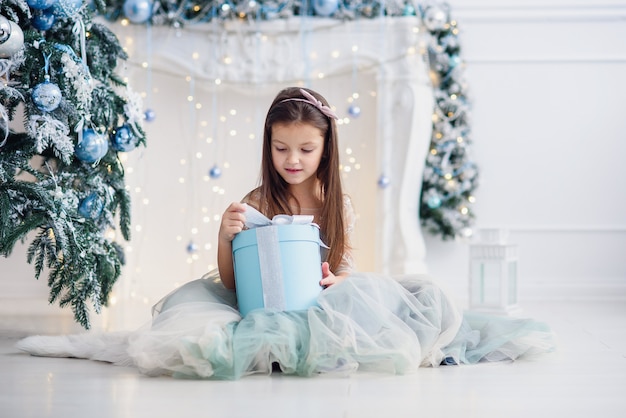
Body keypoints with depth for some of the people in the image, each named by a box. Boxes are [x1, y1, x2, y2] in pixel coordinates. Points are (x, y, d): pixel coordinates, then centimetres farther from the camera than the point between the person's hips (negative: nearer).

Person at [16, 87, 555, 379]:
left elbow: (347, 264, 11)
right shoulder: (255, 205, -5)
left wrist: (336, 281, -13)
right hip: (264, 308, -2)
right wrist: (226, 237, -25)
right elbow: (232, 282, -6)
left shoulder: (339, 204, 3)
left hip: (325, 304, 3)